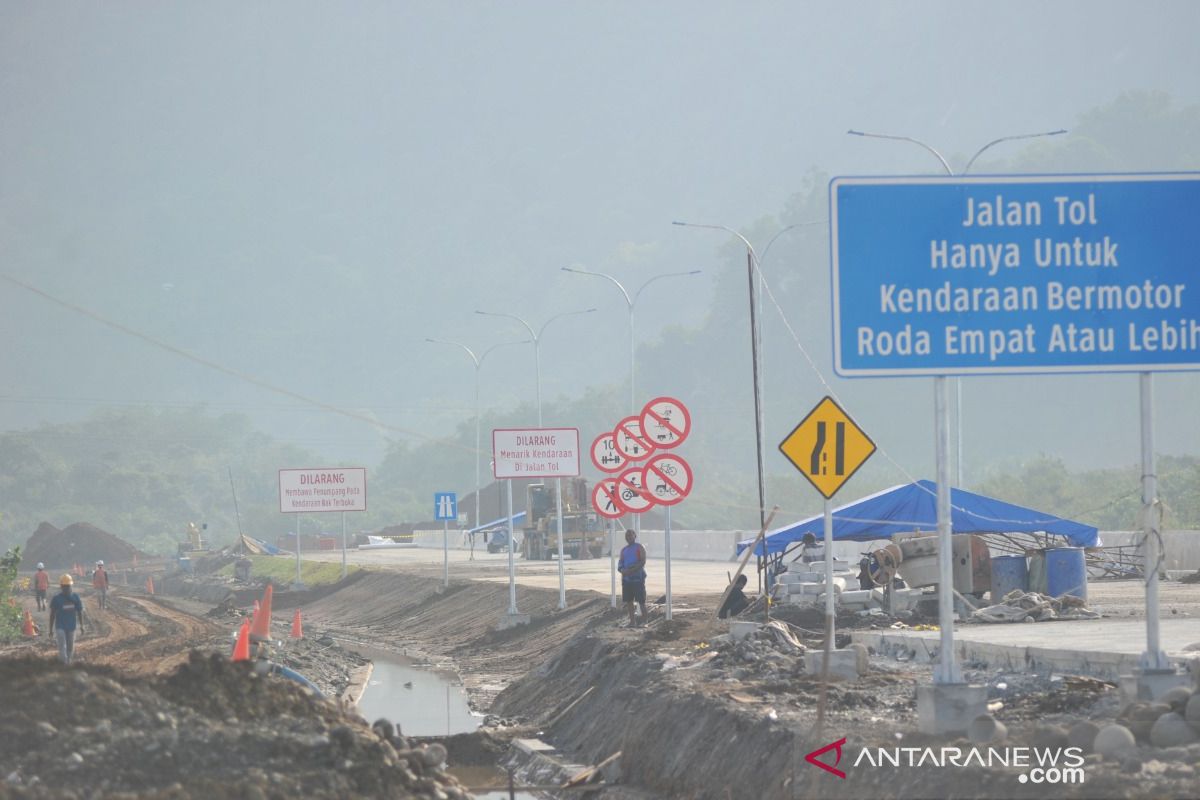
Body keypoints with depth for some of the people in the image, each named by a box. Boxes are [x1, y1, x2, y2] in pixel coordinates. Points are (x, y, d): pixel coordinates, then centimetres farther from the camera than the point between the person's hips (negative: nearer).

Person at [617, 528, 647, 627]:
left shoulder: (639, 548, -2)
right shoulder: (624, 550, 16)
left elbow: (643, 562, -12)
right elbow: (620, 562, 14)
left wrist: (631, 570, -21)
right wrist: (621, 569, -10)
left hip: (638, 577, -6)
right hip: (626, 578, 6)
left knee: (641, 601, -7)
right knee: (629, 600, 6)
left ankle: (644, 620, -5)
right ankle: (632, 621, 12)